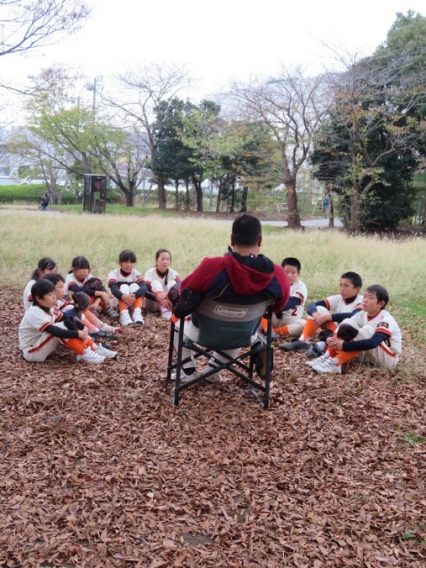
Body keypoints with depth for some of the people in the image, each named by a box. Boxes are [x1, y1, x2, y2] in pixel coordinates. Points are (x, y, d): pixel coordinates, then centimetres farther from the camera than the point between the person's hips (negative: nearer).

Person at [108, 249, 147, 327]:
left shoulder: (137, 274, -8)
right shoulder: (114, 274, -9)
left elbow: (144, 288, -26)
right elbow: (113, 289, -28)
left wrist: (134, 296, -47)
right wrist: (124, 297, -49)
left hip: (134, 303, 1)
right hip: (118, 303, -1)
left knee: (134, 286, -25)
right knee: (124, 287, -27)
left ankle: (137, 313, -40)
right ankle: (124, 315, -46)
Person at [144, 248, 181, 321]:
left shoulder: (174, 274, -11)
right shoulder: (150, 273, -16)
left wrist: (167, 293, -50)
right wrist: (160, 299, -47)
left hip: (167, 303, 2)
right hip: (152, 304, -2)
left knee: (172, 283, -21)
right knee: (155, 283, -27)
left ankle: (171, 311, -38)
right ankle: (165, 311, -44)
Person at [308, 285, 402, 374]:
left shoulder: (386, 320, -25)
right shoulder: (362, 315, -4)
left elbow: (373, 343, -40)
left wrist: (344, 345, -42)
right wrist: (330, 338, -28)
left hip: (389, 359, -7)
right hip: (372, 355, 7)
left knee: (367, 330, -33)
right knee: (347, 323, -9)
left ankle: (335, 363, -34)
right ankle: (328, 357, -19)